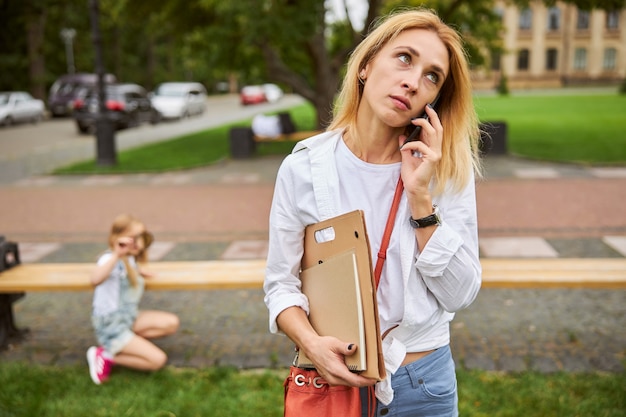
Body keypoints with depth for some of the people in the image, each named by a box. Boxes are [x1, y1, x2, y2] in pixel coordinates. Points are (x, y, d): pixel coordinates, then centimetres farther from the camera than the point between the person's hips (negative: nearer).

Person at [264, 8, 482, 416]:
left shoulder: (448, 169, -9)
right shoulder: (303, 168, -11)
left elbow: (460, 295, -12)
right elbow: (281, 283, -4)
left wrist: (420, 197, -20)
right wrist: (311, 343, -22)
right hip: (336, 378, -1)